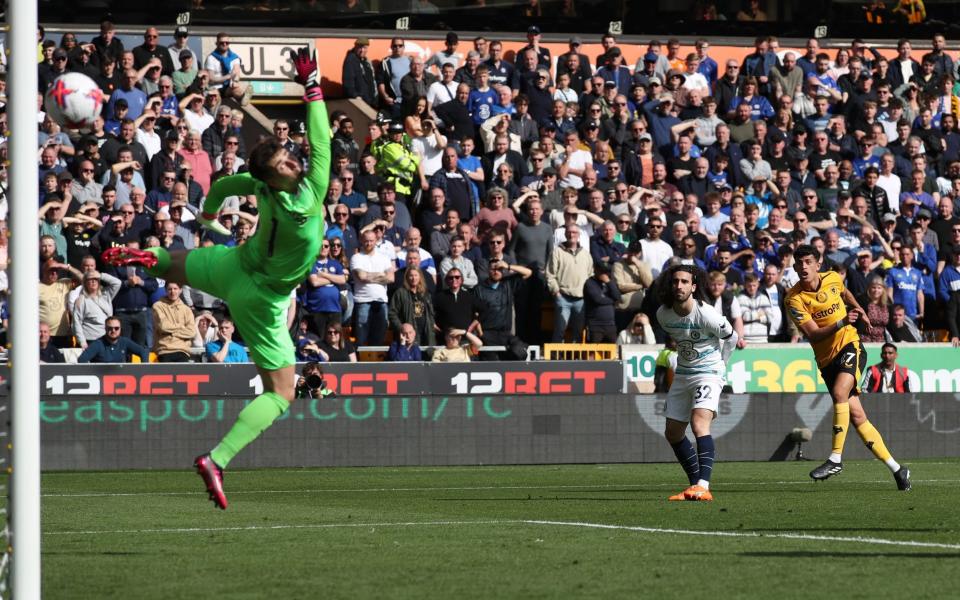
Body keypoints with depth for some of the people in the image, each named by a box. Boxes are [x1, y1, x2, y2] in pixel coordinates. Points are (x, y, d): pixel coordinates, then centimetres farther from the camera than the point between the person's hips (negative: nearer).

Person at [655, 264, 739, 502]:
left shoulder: (706, 314, -21)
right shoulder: (663, 313, -5)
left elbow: (730, 337, -3)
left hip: (708, 373, -7)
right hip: (682, 374, 7)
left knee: (699, 422, -27)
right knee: (673, 433, 10)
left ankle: (703, 487, -36)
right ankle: (696, 484, 24)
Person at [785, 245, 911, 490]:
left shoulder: (833, 278, -1)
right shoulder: (794, 299, -11)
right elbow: (813, 334, -19)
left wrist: (859, 311, 16)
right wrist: (841, 323, -30)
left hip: (850, 345, -1)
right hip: (827, 358, 1)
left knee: (839, 392, -28)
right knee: (856, 415, -2)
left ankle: (835, 459, -22)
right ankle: (897, 469, 6)